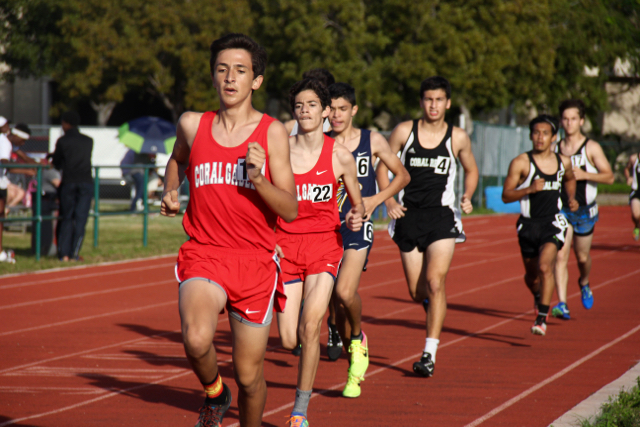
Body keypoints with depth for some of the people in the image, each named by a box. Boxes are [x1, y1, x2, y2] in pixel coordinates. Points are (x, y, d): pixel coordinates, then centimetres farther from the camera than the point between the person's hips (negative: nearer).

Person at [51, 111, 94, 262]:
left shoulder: (62, 141, 1)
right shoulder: (88, 141, 10)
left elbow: (56, 163, 7)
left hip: (68, 182, -1)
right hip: (86, 182, 1)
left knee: (66, 219, 6)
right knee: (81, 218, 2)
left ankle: (64, 253, 0)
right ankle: (74, 252, -4)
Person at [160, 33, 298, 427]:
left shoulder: (272, 133, -1)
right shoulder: (192, 125, 5)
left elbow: (290, 210, -4)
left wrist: (258, 177, -19)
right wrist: (171, 192, 15)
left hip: (256, 261, 0)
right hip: (203, 256, 0)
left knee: (249, 375, 4)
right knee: (197, 339, -29)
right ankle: (214, 392, 4)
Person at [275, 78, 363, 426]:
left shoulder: (340, 156, -1)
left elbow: (356, 202, 11)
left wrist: (356, 217, -11)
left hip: (324, 244, -1)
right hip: (286, 244, 2)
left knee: (310, 326, -18)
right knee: (288, 339, -5)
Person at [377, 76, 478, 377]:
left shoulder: (458, 138, 2)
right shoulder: (404, 132, 1)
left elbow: (471, 169, 19)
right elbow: (384, 166, 9)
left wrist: (467, 196, 2)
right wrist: (389, 200, -5)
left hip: (441, 217, -2)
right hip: (408, 217, 2)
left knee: (435, 282, -18)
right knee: (417, 292, 6)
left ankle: (429, 353, -16)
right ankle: (436, 310, 42)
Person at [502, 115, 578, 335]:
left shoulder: (563, 162, 3)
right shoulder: (521, 163, -9)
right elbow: (506, 195, -10)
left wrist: (571, 198, 9)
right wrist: (530, 189, -25)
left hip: (553, 223, 0)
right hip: (529, 224, 0)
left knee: (545, 266, -22)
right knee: (531, 275, 14)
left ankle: (542, 318, -19)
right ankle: (538, 297, 49)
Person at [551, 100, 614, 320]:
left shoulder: (591, 148, -6)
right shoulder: (555, 149, 4)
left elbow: (609, 176, -9)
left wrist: (584, 175, -22)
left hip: (584, 211, -1)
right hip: (561, 210, 1)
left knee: (582, 256, 12)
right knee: (560, 256, -14)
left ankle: (584, 283, 46)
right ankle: (562, 305, -19)